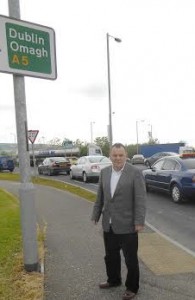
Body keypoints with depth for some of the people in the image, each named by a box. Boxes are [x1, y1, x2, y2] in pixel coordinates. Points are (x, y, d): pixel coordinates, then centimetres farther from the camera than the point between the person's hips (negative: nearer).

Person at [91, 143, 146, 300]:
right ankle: (113, 280, 44)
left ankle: (132, 287, 31)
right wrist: (96, 215, 10)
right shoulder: (104, 172, 4)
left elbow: (140, 199, -14)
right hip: (109, 225, 5)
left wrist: (139, 221, -17)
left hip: (127, 225, -5)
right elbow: (100, 196, 10)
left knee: (130, 259, 11)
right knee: (111, 256, 21)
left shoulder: (135, 172, -12)